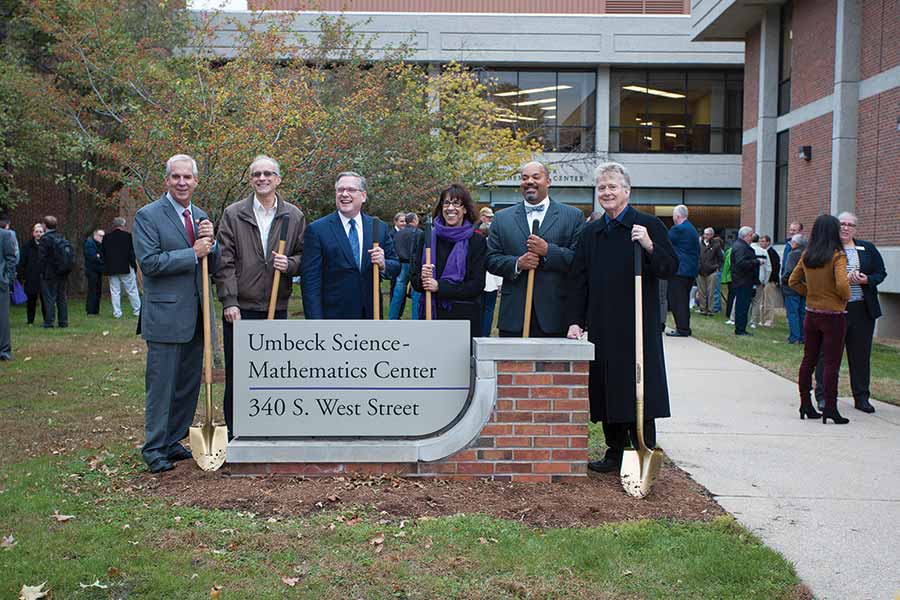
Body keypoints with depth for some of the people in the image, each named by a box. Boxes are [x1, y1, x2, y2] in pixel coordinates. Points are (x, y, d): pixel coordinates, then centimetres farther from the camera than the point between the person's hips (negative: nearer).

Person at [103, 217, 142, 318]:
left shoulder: (106, 237, 4)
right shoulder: (127, 236, -7)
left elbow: (103, 254, 8)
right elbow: (132, 252, -7)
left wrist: (107, 265, 16)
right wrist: (133, 264, 2)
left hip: (111, 269, 3)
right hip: (126, 268, -3)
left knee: (115, 291, 6)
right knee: (132, 290, 5)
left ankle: (117, 313, 5)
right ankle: (137, 310, 9)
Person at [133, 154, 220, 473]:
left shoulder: (201, 216, 14)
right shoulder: (148, 216, -6)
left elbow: (212, 266, 14)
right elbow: (149, 262, -16)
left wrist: (210, 242, -6)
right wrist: (193, 253, -17)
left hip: (196, 315, 7)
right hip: (165, 313, -7)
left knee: (189, 384, 12)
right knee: (161, 384, -1)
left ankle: (173, 441, 24)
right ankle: (154, 448, 10)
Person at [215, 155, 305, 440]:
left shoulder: (294, 216, 6)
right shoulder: (233, 214, 1)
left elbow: (303, 256, 11)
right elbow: (225, 262, -3)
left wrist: (290, 264, -11)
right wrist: (229, 301, -10)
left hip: (277, 307, 2)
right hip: (240, 307, -2)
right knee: (236, 373, 4)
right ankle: (234, 433, 16)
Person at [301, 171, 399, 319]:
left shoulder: (379, 228, 6)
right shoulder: (317, 230, -5)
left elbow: (395, 266, 10)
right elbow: (310, 280, -9)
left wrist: (383, 264, -14)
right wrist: (316, 327, -16)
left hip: (371, 313, 4)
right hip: (333, 313, -4)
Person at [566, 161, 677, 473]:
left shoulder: (648, 225, -1)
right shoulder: (591, 232, 13)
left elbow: (671, 268, -5)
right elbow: (578, 280, 11)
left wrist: (650, 247, -23)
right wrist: (574, 320, 3)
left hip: (638, 324, -5)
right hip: (601, 325, 5)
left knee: (638, 389, -2)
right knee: (606, 389, 8)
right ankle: (615, 452, 20)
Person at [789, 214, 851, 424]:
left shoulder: (807, 255, 3)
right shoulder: (837, 255, -14)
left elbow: (793, 281, 9)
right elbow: (842, 284, -25)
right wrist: (846, 297, -6)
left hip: (811, 313, 6)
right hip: (833, 315, -6)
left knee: (808, 360, 13)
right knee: (831, 363, 0)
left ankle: (805, 404, 18)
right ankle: (830, 408, 3)